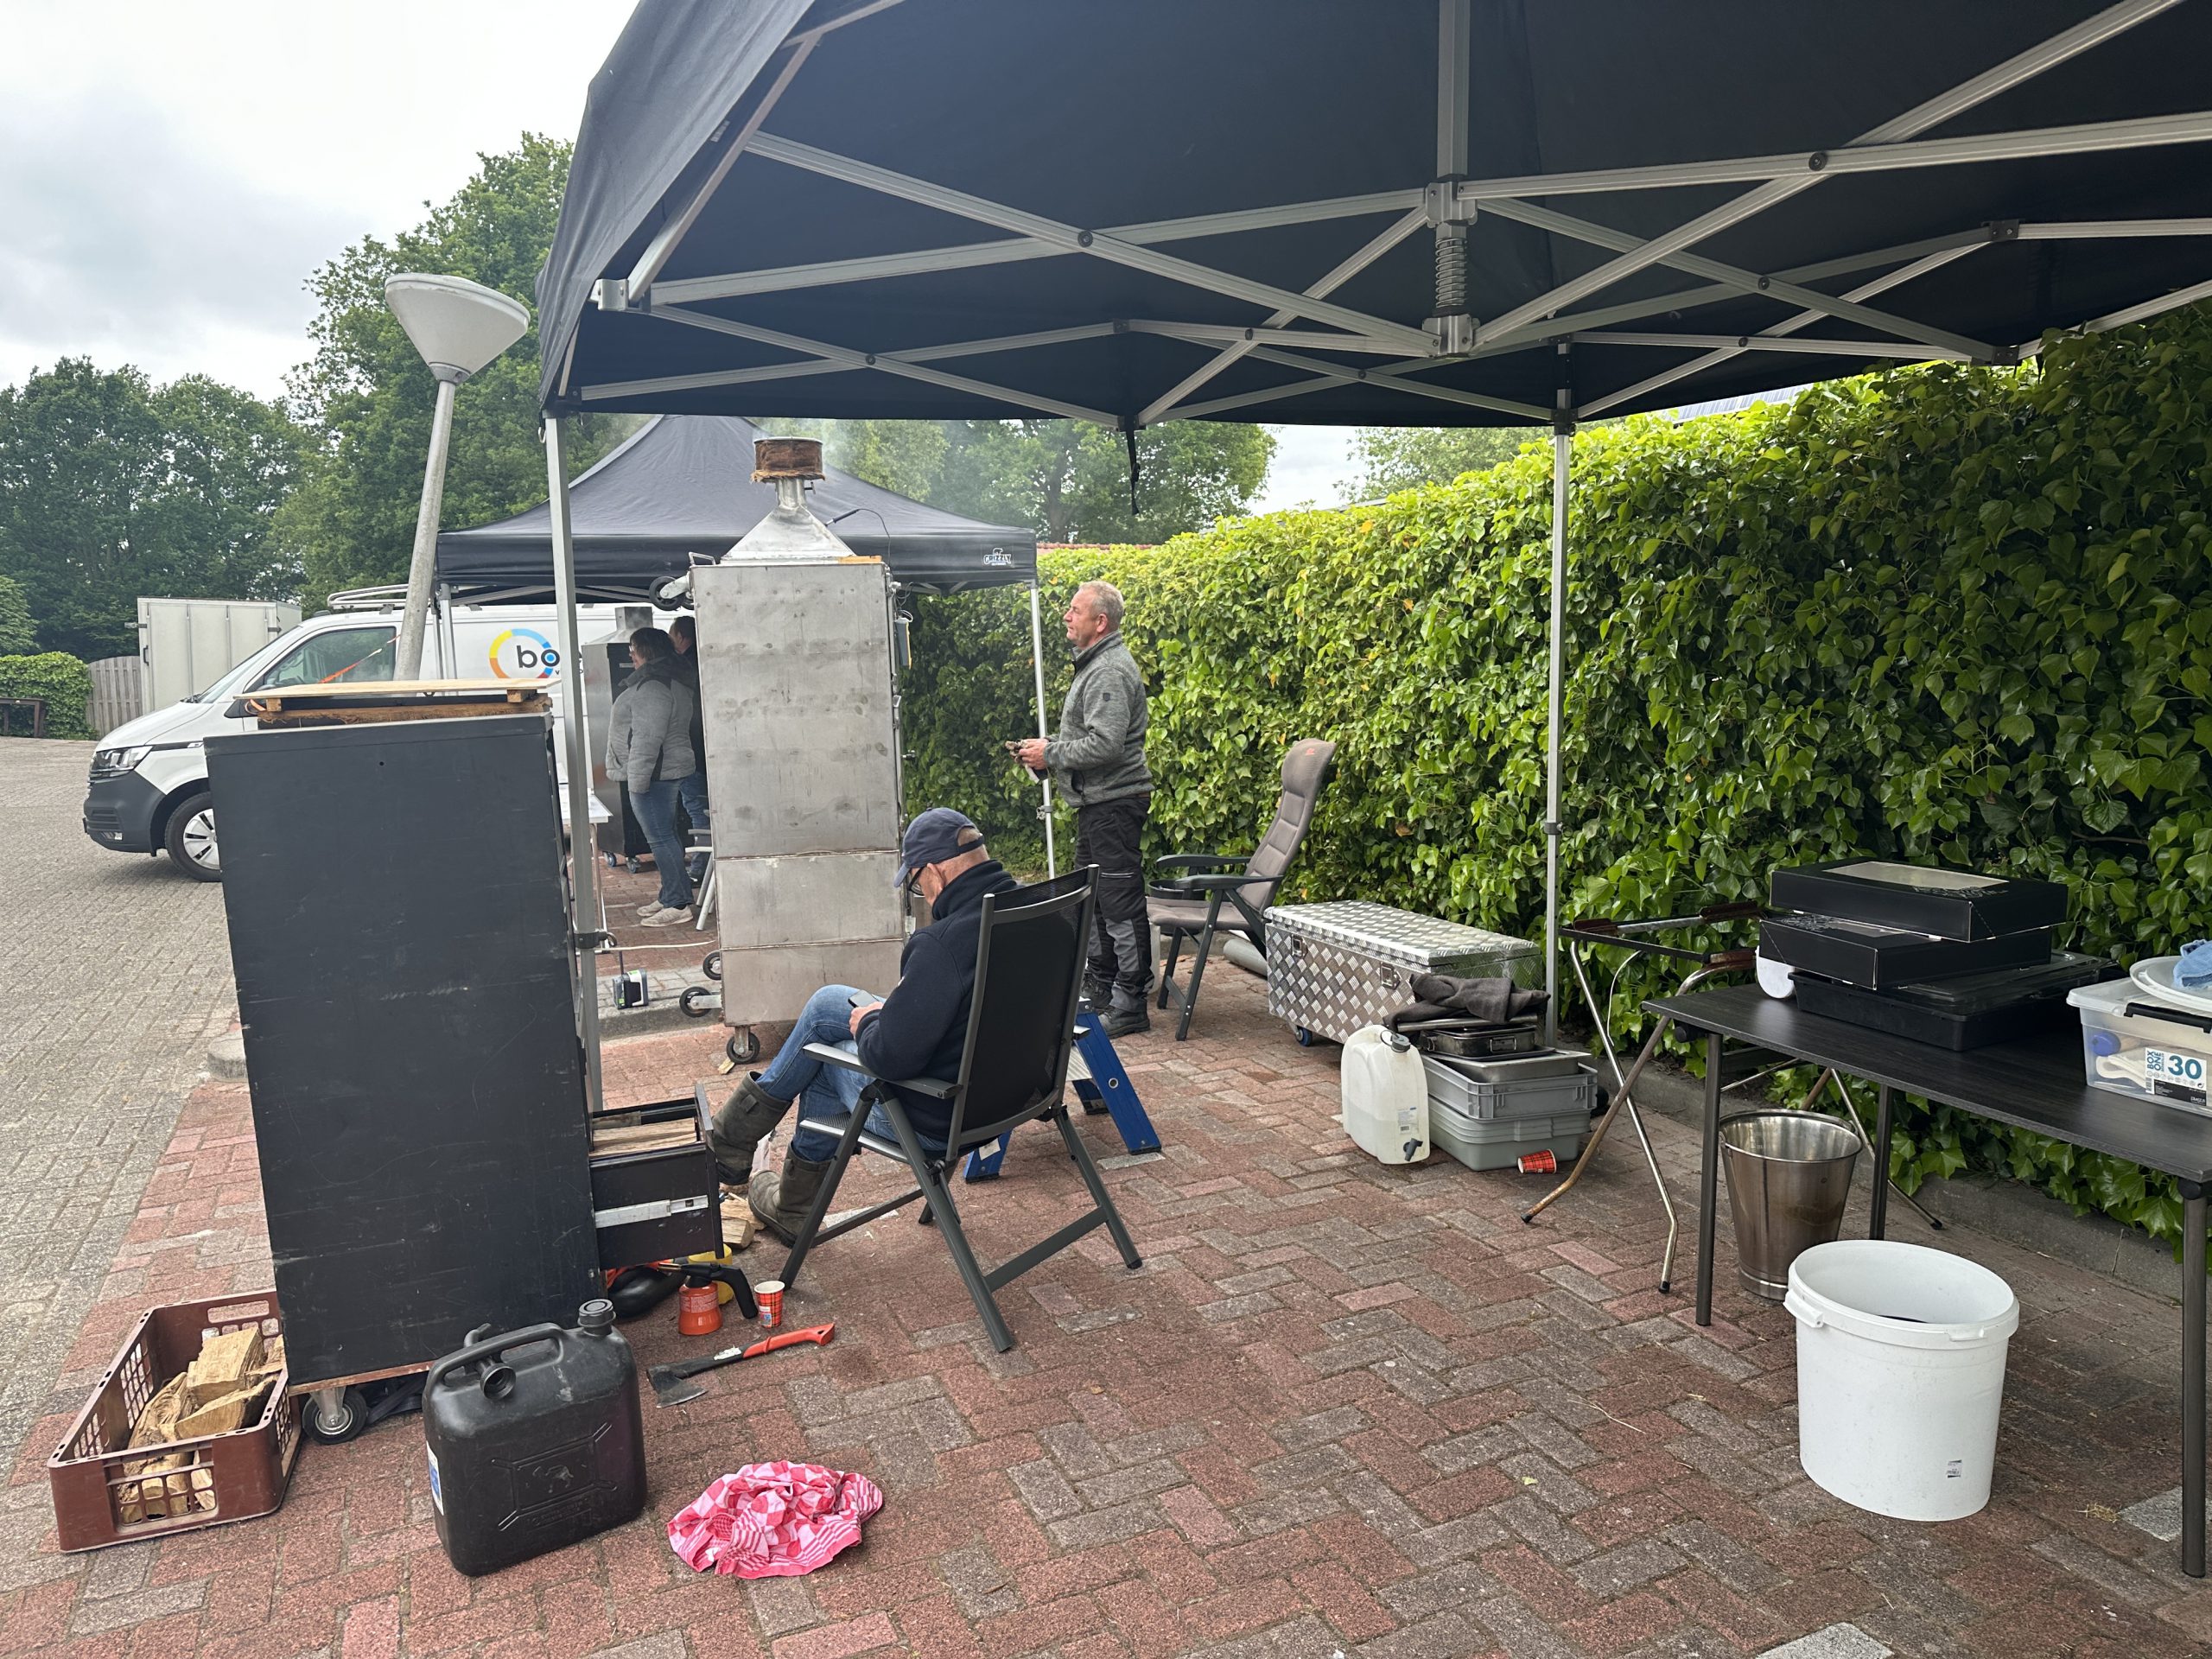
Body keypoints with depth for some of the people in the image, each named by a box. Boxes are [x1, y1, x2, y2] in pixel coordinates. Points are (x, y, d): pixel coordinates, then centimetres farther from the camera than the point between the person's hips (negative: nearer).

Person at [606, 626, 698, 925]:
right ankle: (671, 896, 25)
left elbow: (647, 738, -26)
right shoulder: (671, 682, 16)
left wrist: (638, 778, -24)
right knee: (665, 835, 16)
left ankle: (678, 905, -4)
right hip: (669, 771, 11)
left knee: (660, 838, -7)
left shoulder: (652, 688, -20)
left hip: (655, 774, -11)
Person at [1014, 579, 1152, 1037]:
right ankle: (1099, 986, 30)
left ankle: (1130, 1004, -2)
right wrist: (1047, 750, 11)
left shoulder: (1110, 672, -17)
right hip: (1098, 802, 12)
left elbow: (1104, 744, -26)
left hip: (1115, 803, -12)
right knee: (1092, 895, 18)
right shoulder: (1095, 665, 18)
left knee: (1120, 901, -7)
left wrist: (1051, 755, -14)